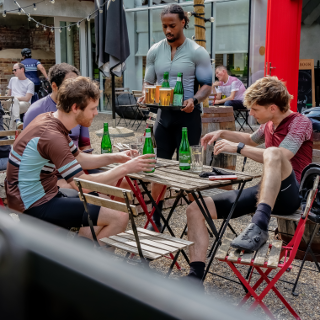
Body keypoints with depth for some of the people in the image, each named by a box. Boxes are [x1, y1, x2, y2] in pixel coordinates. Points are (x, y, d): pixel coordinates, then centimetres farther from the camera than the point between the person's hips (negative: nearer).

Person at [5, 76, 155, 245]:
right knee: (119, 217, -14)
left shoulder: (50, 119, 5)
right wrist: (126, 168, -16)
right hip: (35, 207, -10)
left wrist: (114, 157, 4)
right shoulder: (52, 136, -26)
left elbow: (79, 159, 16)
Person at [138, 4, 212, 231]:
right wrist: (146, 95, -10)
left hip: (188, 115, -4)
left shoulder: (197, 52, -5)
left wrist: (194, 100, -25)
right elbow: (149, 81, 13)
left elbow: (207, 84, -5)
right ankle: (155, 219, 18)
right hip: (164, 114, 4)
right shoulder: (155, 51, 7)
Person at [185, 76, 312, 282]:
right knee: (195, 210, -7)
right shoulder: (269, 125, 18)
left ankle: (259, 227, -45)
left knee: (272, 153, -40)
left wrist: (237, 147, -19)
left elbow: (281, 156, -23)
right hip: (263, 192, 8)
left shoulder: (300, 122, -5)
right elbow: (252, 140, 40)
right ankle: (196, 277, -12)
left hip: (289, 195, -7)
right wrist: (223, 133, 24)